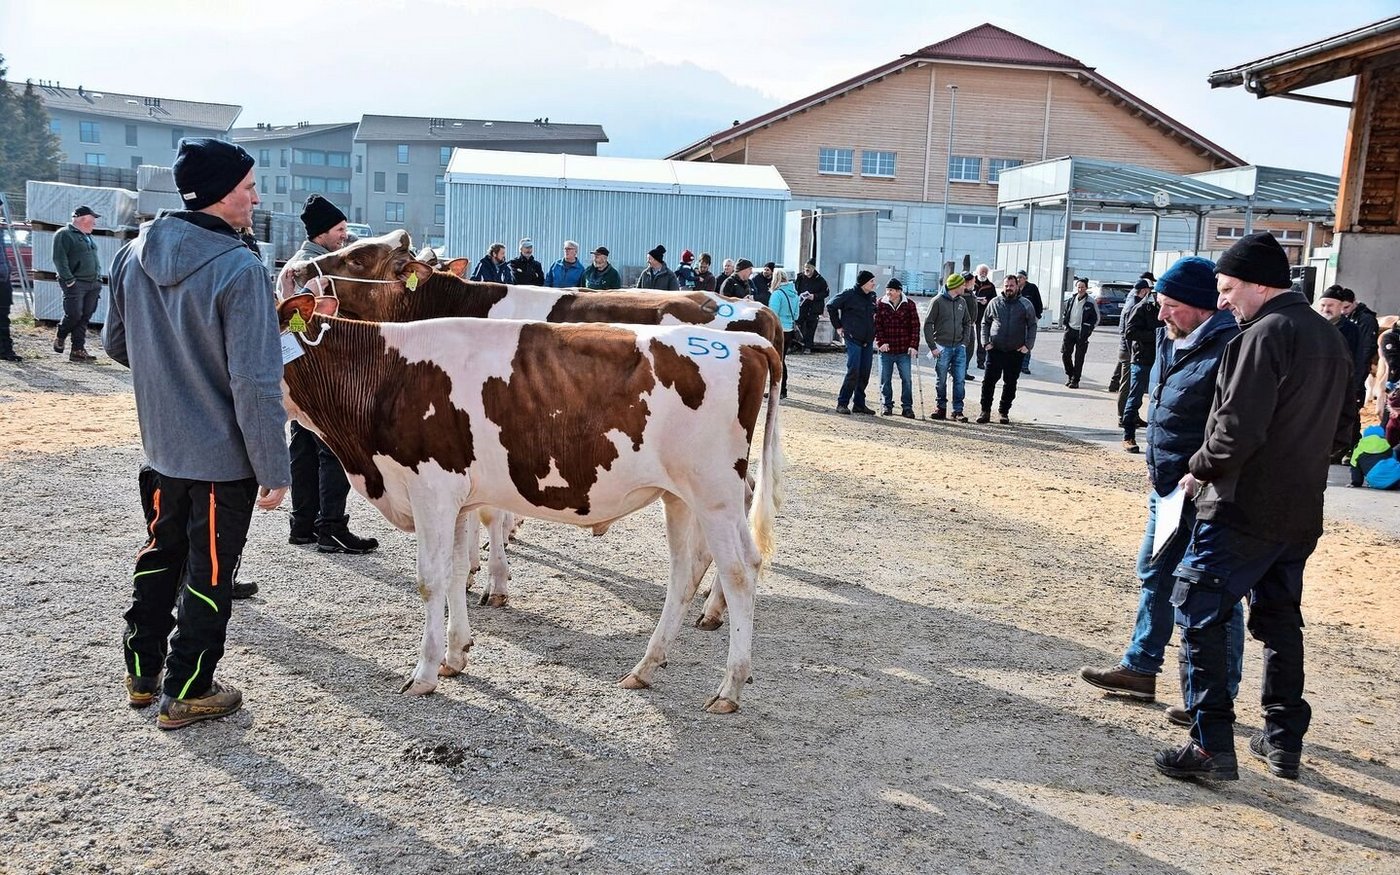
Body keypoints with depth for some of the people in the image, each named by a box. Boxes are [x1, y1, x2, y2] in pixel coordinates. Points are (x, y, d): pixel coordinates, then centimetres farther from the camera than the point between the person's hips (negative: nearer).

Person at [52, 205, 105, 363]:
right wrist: (69, 280, -18)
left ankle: (78, 350, 6)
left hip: (93, 284, 7)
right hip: (76, 283, -7)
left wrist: (99, 279, 16)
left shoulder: (88, 236, 22)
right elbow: (60, 260, -12)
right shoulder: (64, 234, -4)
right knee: (74, 314, -10)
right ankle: (60, 338, 16)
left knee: (85, 317, 4)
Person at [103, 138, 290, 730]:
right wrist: (274, 470, -17)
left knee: (160, 558, 23)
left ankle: (143, 673, 37)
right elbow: (256, 384, -24)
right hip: (225, 458, -7)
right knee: (209, 575, 9)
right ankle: (187, 693, 21)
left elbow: (116, 343, 13)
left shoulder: (134, 255, 0)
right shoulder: (239, 271, -23)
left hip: (161, 448, 7)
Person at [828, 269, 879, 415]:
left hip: (868, 341, 6)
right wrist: (838, 327, -1)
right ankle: (842, 403, -2)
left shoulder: (872, 296, 10)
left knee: (865, 373, 7)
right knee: (853, 371, -12)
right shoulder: (850, 294, -9)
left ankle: (859, 404, 17)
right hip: (853, 339, -6)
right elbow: (831, 306, -2)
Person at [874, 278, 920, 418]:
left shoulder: (910, 305, 0)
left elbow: (915, 326, 0)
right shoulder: (880, 304, 3)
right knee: (885, 379, 7)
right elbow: (877, 325, 1)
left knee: (907, 379, -1)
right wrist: (880, 342, -10)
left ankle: (907, 407, 8)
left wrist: (914, 345, -8)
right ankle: (887, 405, 19)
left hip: (904, 350, -1)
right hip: (886, 349, 1)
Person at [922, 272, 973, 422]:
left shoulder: (962, 302, 10)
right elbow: (928, 324, -6)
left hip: (959, 348, 4)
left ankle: (958, 410, 5)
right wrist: (932, 346, -10)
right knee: (941, 381, 5)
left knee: (959, 380, 0)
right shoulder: (938, 301, -6)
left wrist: (964, 340, 8)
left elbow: (967, 322, 22)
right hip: (942, 347, -4)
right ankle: (941, 408, 18)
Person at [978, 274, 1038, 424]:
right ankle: (985, 410, 6)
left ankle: (1004, 412, 17)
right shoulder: (994, 303, 5)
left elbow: (1032, 326, 4)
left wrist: (1028, 345, -5)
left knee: (1010, 383, 7)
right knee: (989, 381, -3)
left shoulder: (1026, 305, 2)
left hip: (1016, 351, 0)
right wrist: (985, 342, -2)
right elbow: (985, 323, 10)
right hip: (995, 349, 0)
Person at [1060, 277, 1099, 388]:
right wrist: (1065, 322, 5)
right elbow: (1065, 312, 22)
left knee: (1079, 357, 0)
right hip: (1070, 330, 4)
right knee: (1065, 353, 0)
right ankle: (1069, 375, 21)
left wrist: (1088, 327, -11)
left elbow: (1096, 318, 1)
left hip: (1082, 333, -4)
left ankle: (1075, 380, 7)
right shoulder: (1071, 300, 8)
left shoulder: (1090, 302, -4)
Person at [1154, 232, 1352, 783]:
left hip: (1242, 510, -9)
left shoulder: (1265, 334, -16)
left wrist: (1199, 470, -7)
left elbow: (1238, 429, -22)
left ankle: (1212, 745, -3)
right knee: (1281, 622, 18)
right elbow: (1338, 433, 20)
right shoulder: (1331, 338, 14)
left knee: (1199, 614, -2)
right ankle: (1284, 741, 26)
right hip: (1301, 512, 9)